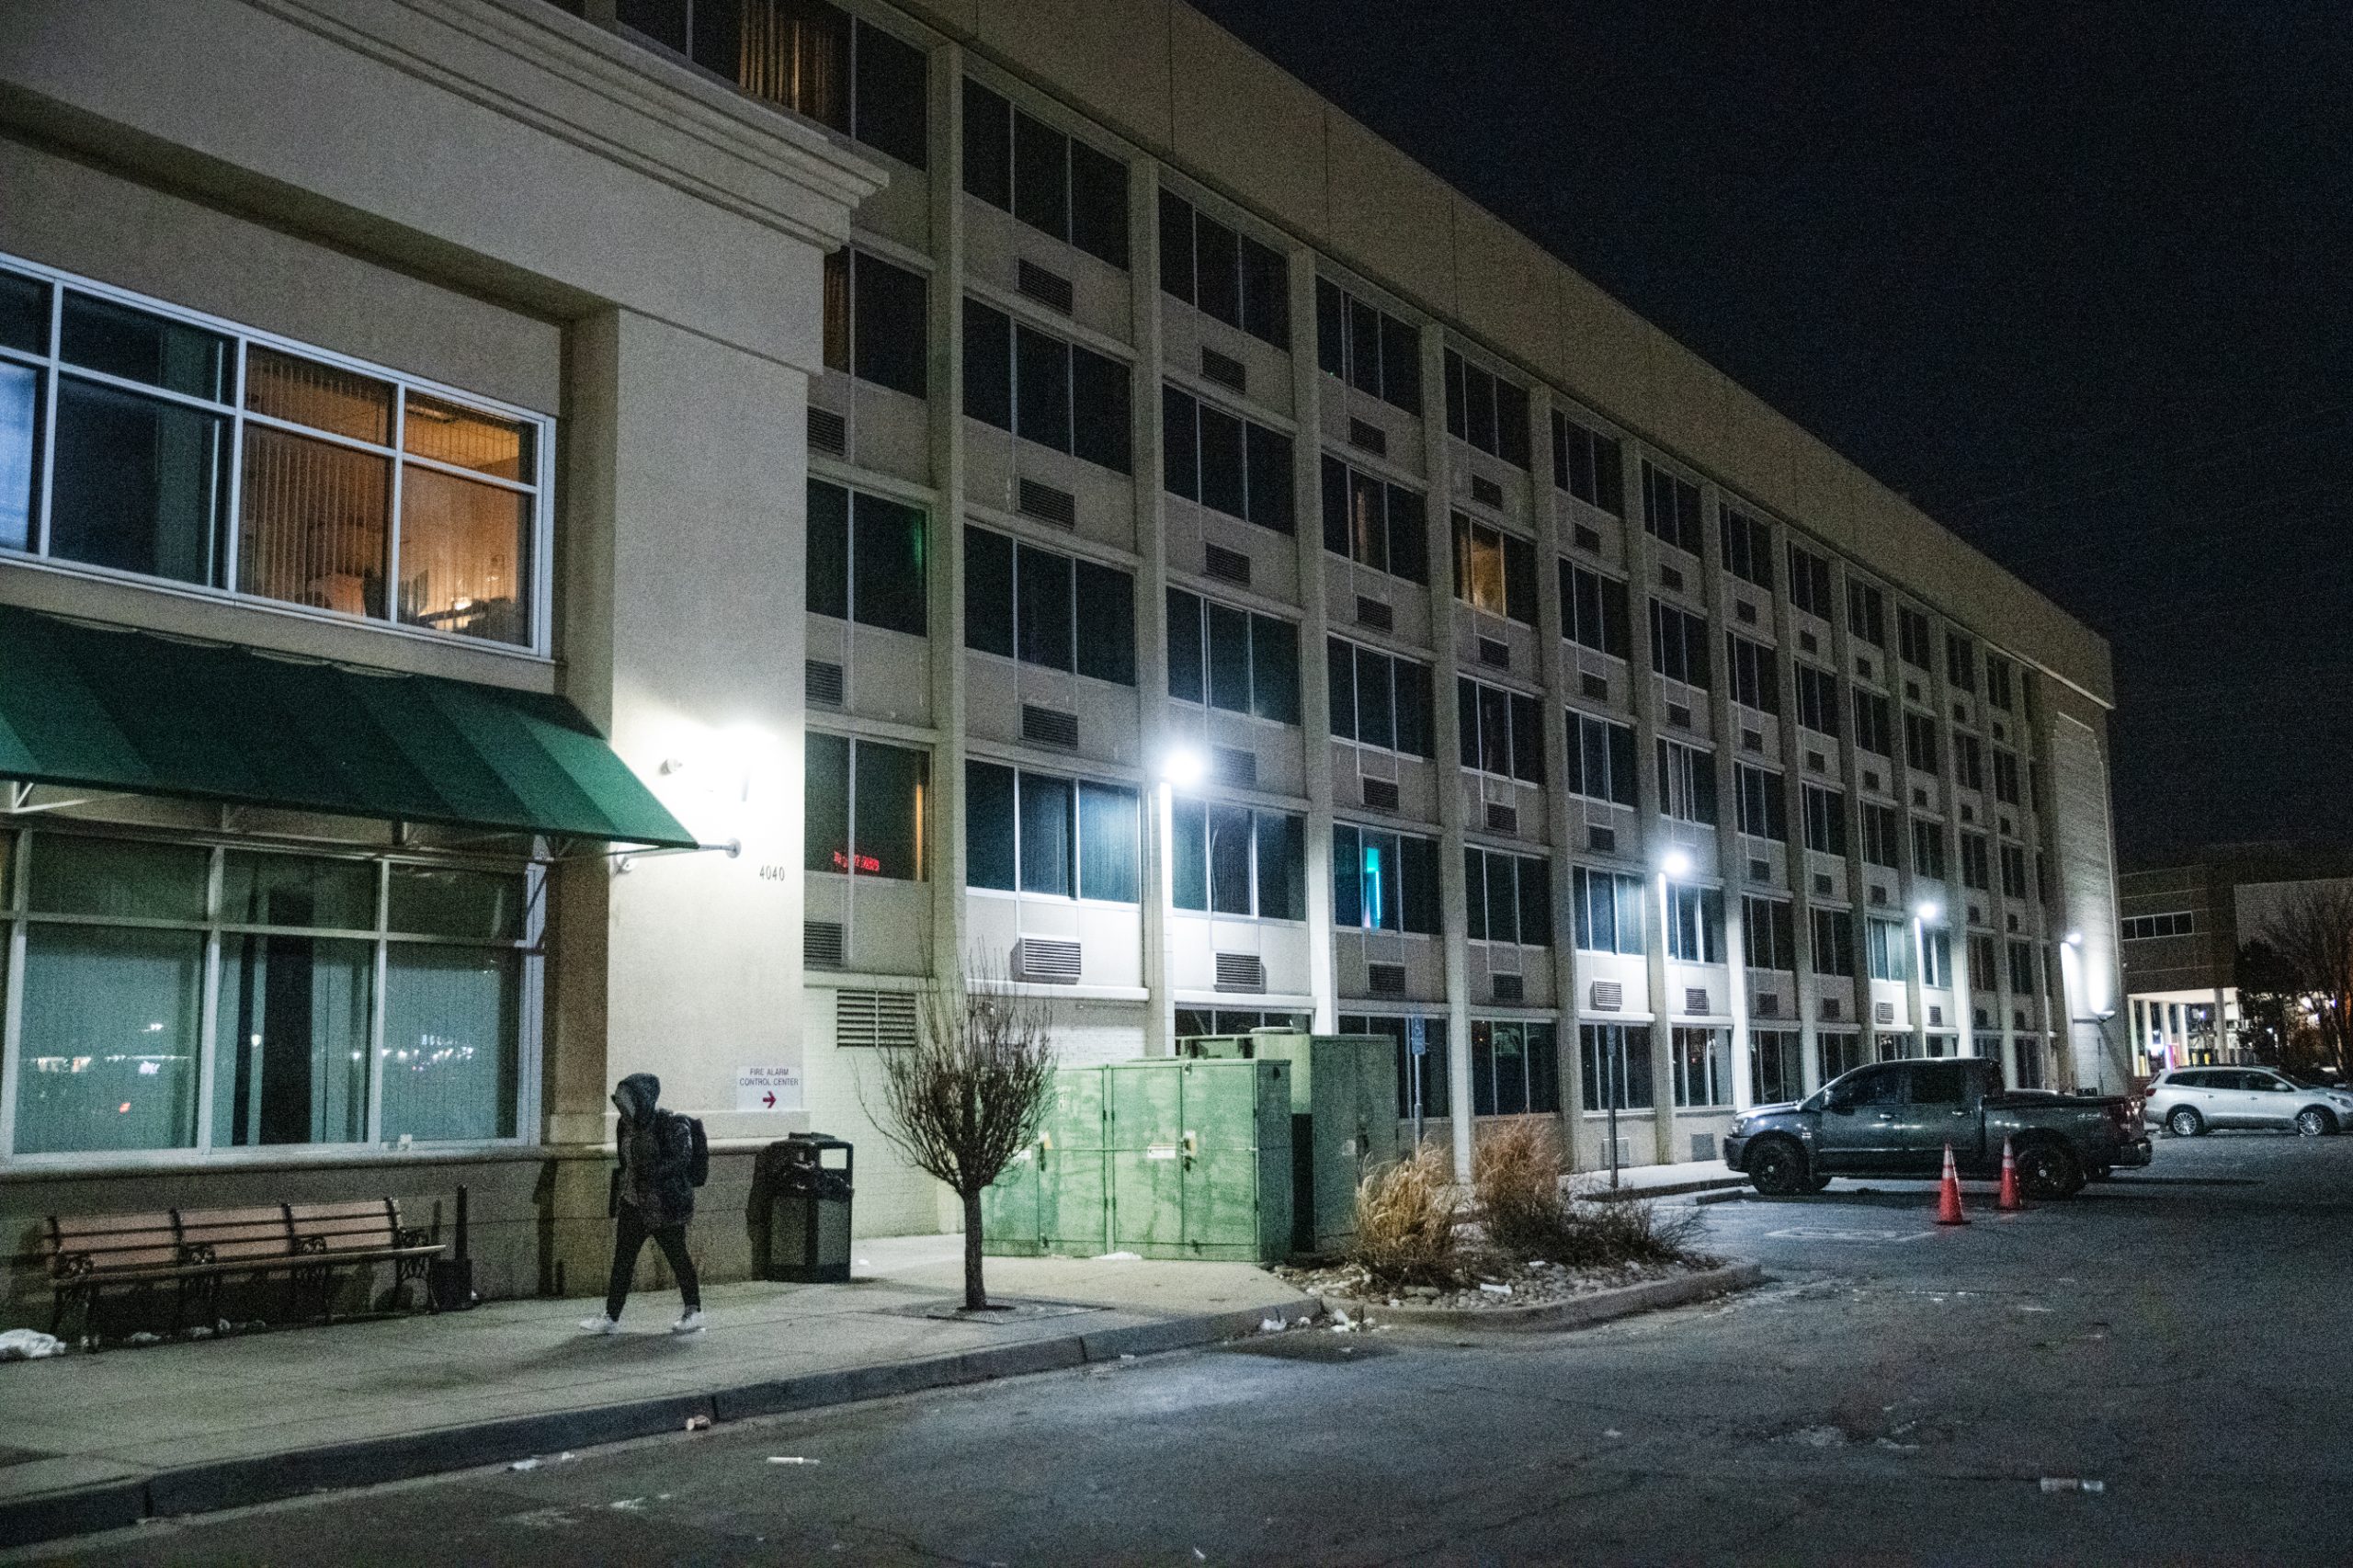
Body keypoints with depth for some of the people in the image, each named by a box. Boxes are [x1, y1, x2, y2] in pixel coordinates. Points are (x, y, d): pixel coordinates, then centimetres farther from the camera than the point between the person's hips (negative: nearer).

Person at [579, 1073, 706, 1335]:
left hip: (665, 1205, -7)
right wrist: (618, 1199, 20)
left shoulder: (673, 1125, -13)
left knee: (677, 1256, 3)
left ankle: (694, 1311, 16)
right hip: (632, 1204, 7)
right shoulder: (627, 1126, 10)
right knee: (622, 1259, 3)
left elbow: (681, 1158, -20)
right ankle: (612, 1317, 8)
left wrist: (653, 1171, -30)